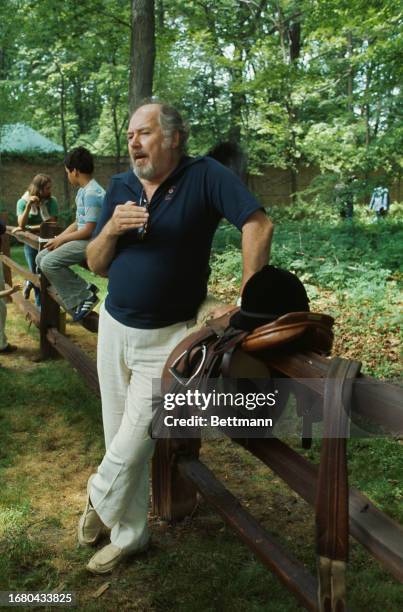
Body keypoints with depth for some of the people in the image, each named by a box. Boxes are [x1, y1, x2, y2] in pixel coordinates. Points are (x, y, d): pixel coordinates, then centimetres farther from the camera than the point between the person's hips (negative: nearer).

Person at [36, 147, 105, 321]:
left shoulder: (92, 193, -18)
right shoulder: (82, 191, 14)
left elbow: (89, 230, -21)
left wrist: (61, 240, -9)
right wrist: (57, 238, 7)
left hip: (91, 242, -11)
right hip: (81, 239, 11)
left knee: (49, 263, -22)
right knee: (41, 258, 6)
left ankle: (84, 297, -10)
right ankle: (83, 288, 0)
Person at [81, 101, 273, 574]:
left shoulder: (204, 176, -11)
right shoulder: (120, 188, 4)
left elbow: (258, 225, -19)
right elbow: (95, 265, 7)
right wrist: (112, 229, -14)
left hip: (167, 338, -5)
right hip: (114, 327, 5)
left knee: (130, 447, 2)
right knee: (120, 441, 13)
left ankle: (99, 500, 34)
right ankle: (128, 536, 33)